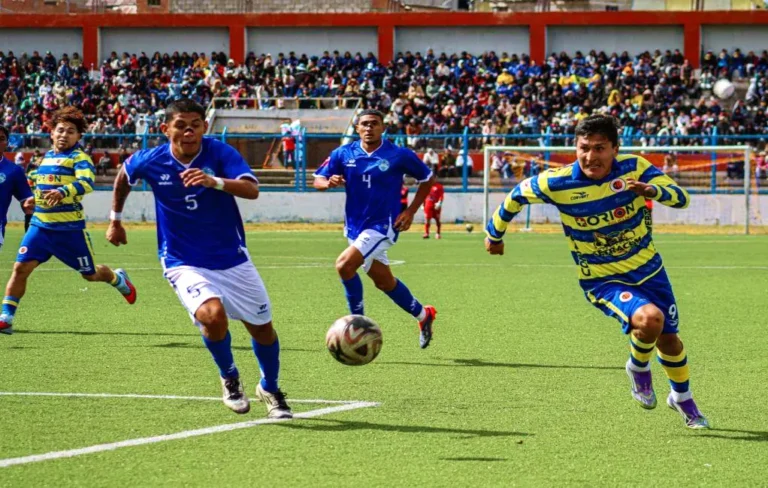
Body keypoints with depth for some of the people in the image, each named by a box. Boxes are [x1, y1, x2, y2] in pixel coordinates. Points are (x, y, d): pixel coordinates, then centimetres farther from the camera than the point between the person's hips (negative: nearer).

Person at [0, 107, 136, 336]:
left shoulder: (78, 158, -9)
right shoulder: (47, 157, 12)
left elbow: (86, 183, -30)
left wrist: (63, 192, -45)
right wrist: (34, 199, 18)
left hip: (69, 229, -5)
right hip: (40, 225, 5)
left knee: (90, 274, 11)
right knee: (21, 267, -11)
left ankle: (118, 279, 45)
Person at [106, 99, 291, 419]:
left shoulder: (220, 154, -16)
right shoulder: (151, 162, -11)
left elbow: (252, 190, -31)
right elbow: (124, 174, 13)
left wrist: (215, 182, -49)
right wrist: (115, 219, 22)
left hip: (232, 259, 1)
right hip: (184, 264, -1)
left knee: (262, 328, 11)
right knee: (213, 315, -29)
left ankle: (270, 389, 40)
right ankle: (229, 378, 0)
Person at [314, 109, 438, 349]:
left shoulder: (399, 155, -9)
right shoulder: (343, 154, -1)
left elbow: (427, 178, 3)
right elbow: (318, 180, 1)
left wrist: (411, 211, -5)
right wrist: (329, 182, -23)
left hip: (382, 225, -5)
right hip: (355, 226, 5)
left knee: (344, 265, -24)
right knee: (384, 281, 16)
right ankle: (423, 314, 40)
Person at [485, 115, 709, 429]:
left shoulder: (634, 168, -17)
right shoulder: (559, 183, -21)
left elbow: (681, 198, -20)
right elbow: (518, 195, -3)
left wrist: (654, 190, -42)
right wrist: (495, 234, 11)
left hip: (648, 268, 3)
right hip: (603, 281, -3)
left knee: (668, 339, 16)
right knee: (649, 318, -31)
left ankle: (682, 398, 47)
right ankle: (639, 368, 4)